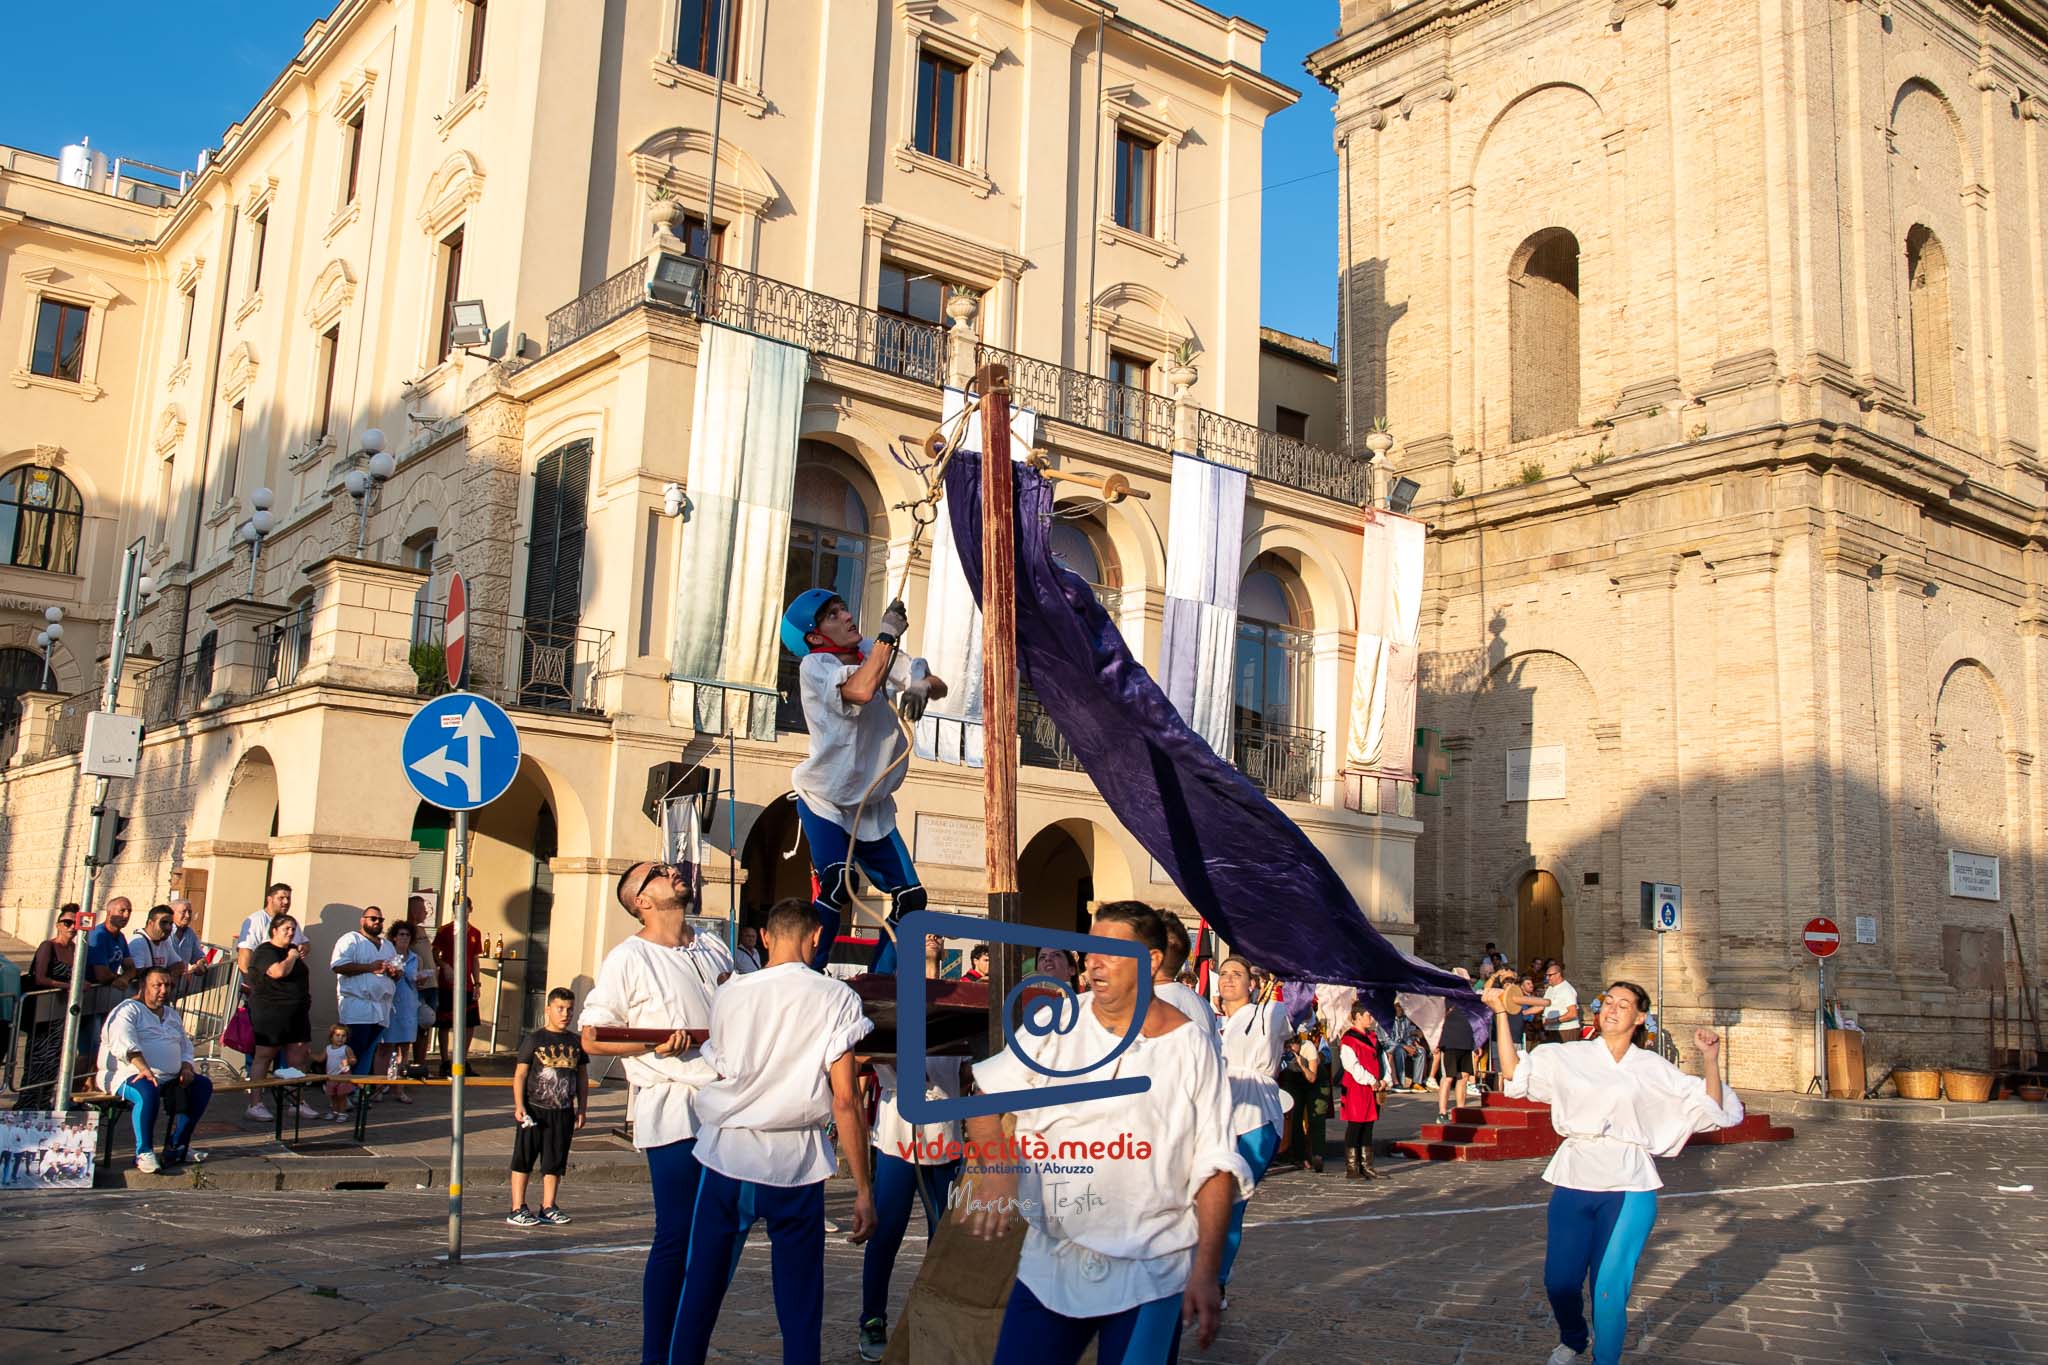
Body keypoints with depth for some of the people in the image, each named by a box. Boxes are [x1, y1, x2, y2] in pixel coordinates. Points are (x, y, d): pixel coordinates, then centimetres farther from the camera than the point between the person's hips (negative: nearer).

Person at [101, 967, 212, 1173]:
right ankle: (144, 1152, -26)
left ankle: (176, 1147, -7)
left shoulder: (172, 1015, 24)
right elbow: (124, 1043, -20)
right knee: (148, 1091, -38)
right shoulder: (128, 1011, -1)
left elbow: (186, 1046, 28)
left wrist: (186, 1067, 4)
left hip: (169, 1078, 7)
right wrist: (144, 1068, -37)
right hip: (130, 1075, -7)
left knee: (203, 1085, -12)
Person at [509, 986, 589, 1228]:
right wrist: (519, 1105, -14)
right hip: (534, 1109, -4)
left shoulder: (576, 1042, 7)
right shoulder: (534, 1039, -5)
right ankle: (517, 1210, 7)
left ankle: (548, 1208, 20)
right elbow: (520, 1074, -5)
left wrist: (582, 1108, 11)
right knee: (523, 1160, 2)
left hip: (563, 1112, 4)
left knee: (555, 1162, 10)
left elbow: (582, 1076, 14)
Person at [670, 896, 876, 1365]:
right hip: (795, 1163, -2)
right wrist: (863, 1190, -4)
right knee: (799, 1304, 7)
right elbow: (845, 1101, -9)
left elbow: (722, 1074, 12)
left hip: (726, 1155, 2)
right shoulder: (835, 998, -5)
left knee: (700, 1289, 13)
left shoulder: (729, 995, 2)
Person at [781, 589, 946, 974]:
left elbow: (938, 685, -4)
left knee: (911, 896, 2)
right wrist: (888, 634, -30)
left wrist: (922, 686, -26)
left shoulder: (876, 653, 0)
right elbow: (861, 690, -36)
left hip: (874, 807, 6)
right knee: (838, 882, -28)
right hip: (824, 802, -6)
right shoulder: (814, 665, -16)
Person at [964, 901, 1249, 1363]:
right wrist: (994, 1168, -15)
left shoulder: (1191, 1049, -5)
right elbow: (984, 1094, 4)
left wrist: (1207, 1271, -11)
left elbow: (1214, 1166, -5)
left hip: (1150, 1273, -2)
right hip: (1050, 1261, 2)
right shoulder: (1055, 1026, 0)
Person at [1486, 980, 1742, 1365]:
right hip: (1573, 1181, 2)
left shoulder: (1652, 1068, 7)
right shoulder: (1571, 1057, 9)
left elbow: (1711, 1108, 5)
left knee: (1609, 1287, -6)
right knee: (1559, 1280, 2)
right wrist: (1501, 1015, 0)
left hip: (1628, 1188, -1)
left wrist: (1710, 1058, -7)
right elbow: (1514, 1073, 4)